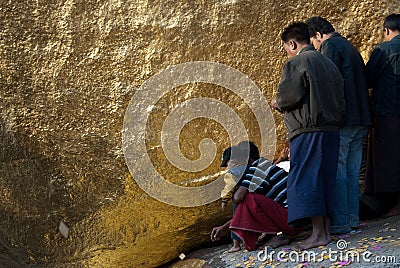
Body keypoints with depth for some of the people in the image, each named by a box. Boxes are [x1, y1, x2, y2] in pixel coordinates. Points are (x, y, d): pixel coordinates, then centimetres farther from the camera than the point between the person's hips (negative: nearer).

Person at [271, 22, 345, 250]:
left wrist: (277, 103, 6)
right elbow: (341, 100, 19)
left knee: (306, 180, -6)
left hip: (307, 131, -8)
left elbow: (289, 96, -15)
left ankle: (318, 233, -8)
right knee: (326, 179, 10)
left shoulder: (296, 64, -7)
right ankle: (326, 230, 11)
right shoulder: (328, 63, 19)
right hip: (332, 130, 8)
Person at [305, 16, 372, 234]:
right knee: (351, 172, 11)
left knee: (337, 171, -7)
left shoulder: (331, 45, -6)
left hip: (342, 118, -9)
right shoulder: (349, 47, 23)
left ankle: (340, 221, -7)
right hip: (360, 119, 9)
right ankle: (352, 219, 14)